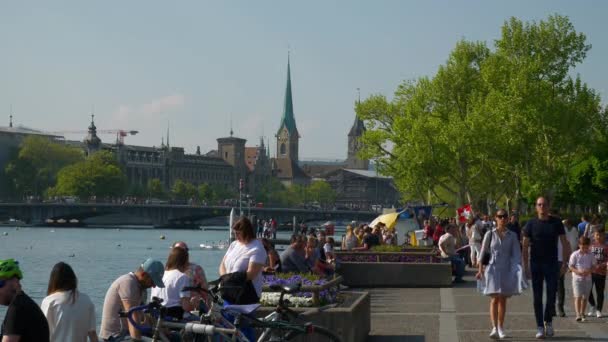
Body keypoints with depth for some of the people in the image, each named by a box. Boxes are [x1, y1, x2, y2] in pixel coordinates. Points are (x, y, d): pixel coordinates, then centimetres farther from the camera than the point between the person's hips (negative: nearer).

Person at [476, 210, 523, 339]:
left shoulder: (512, 235, 4)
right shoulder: (490, 234, 2)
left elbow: (516, 254, 2)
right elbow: (482, 252, 5)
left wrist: (517, 269, -10)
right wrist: (480, 270, 1)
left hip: (506, 270, 2)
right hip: (493, 269, -2)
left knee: (503, 300, 7)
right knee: (495, 299, -11)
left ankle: (500, 328, 16)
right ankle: (494, 328, -19)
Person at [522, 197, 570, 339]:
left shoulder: (556, 223, 2)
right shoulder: (531, 224, 0)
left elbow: (564, 243, 4)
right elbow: (525, 246, 0)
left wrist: (564, 263, -3)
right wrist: (526, 267, -5)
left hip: (552, 264, 0)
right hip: (536, 264, 0)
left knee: (552, 295, 1)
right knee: (537, 297, 2)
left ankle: (548, 322, 22)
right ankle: (540, 327, 9)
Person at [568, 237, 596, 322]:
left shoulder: (591, 255, 3)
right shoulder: (575, 255, -5)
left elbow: (594, 265, 7)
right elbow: (570, 266, -4)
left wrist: (589, 271, -14)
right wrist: (578, 272, -21)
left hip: (587, 278, 3)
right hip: (577, 278, -3)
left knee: (585, 297, 10)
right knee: (578, 297, -10)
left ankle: (582, 314, 22)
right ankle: (578, 315, -14)